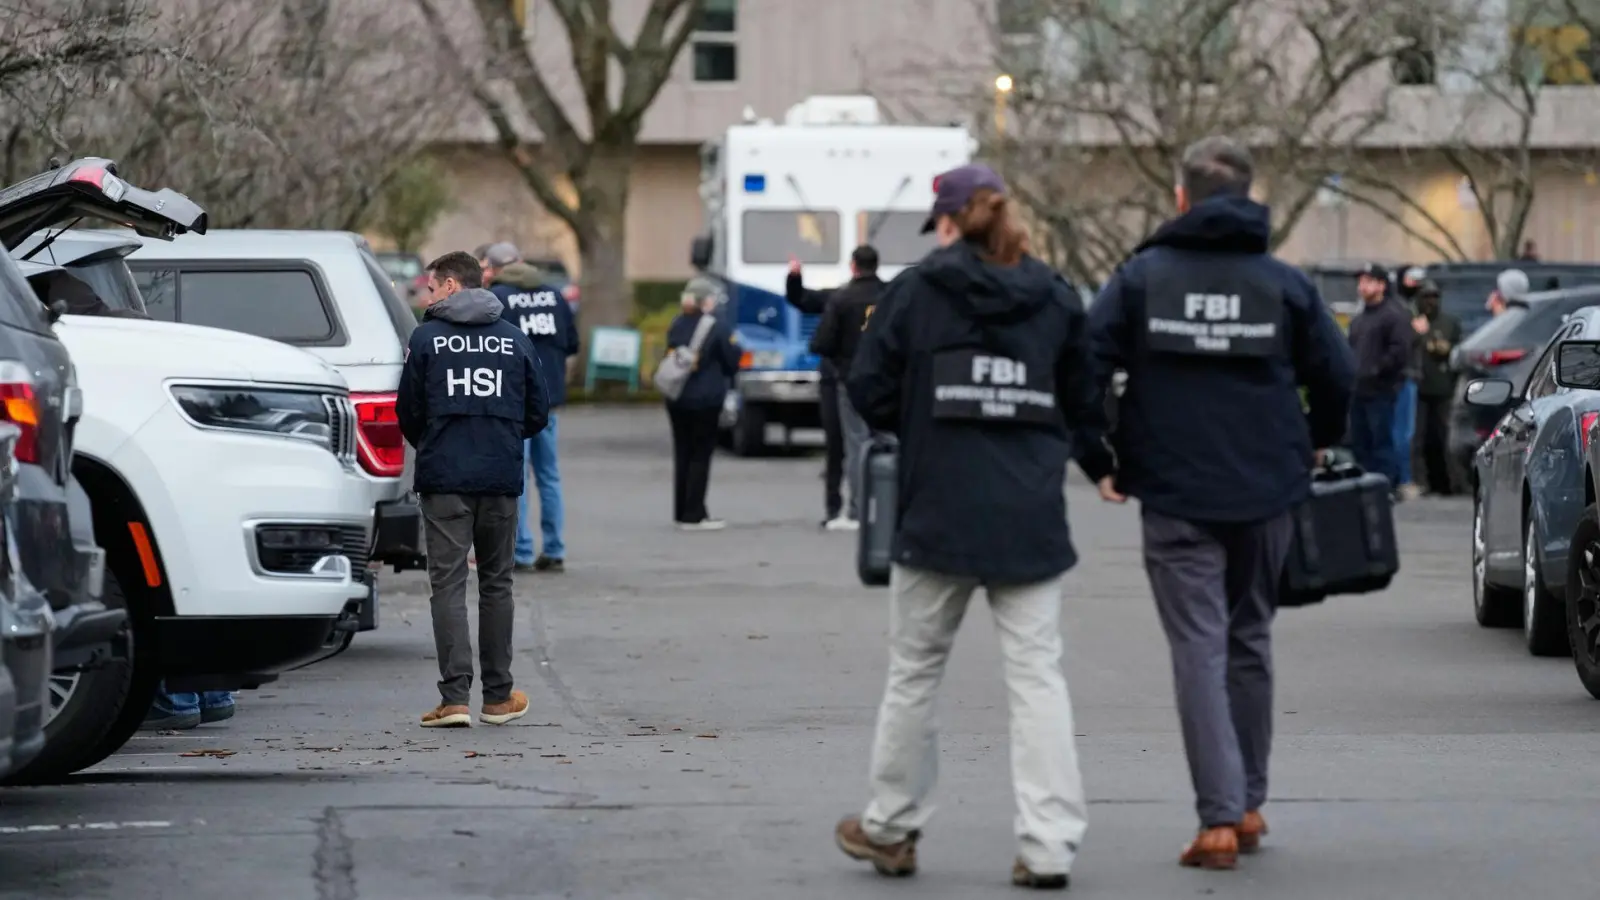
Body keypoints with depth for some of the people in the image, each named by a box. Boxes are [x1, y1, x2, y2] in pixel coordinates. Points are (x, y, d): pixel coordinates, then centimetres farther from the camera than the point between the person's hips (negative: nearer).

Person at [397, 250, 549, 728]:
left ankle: (455, 697, -11)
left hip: (444, 478, -3)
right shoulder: (515, 339, 6)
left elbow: (408, 412, 0)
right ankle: (498, 696, 17)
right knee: (496, 583, 13)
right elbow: (537, 413, 8)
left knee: (448, 584, -3)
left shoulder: (426, 337, -3)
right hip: (502, 478, 3)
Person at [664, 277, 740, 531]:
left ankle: (682, 512, 18)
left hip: (677, 401, 6)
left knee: (682, 454, 12)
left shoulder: (676, 326, 4)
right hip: (705, 400, -6)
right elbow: (732, 362, -6)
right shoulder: (717, 328, -13)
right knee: (700, 455, -1)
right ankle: (694, 515, -3)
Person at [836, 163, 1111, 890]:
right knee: (1037, 675, 2)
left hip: (939, 511, -2)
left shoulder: (917, 289, -3)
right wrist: (1102, 464, 26)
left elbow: (869, 392, -3)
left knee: (914, 672, 11)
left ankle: (890, 829, 22)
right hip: (1031, 517, 2)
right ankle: (1049, 843, -6)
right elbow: (1083, 403, 9)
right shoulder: (1056, 297, 5)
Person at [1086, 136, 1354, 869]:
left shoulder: (1142, 276, -1)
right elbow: (1336, 375, 0)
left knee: (1199, 649, -2)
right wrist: (1314, 445, 19)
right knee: (1249, 642, 17)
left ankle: (1219, 817, -12)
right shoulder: (1283, 283, 1)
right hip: (1265, 493, 2)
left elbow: (1086, 366, -8)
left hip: (1175, 496, -2)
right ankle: (1247, 803, 22)